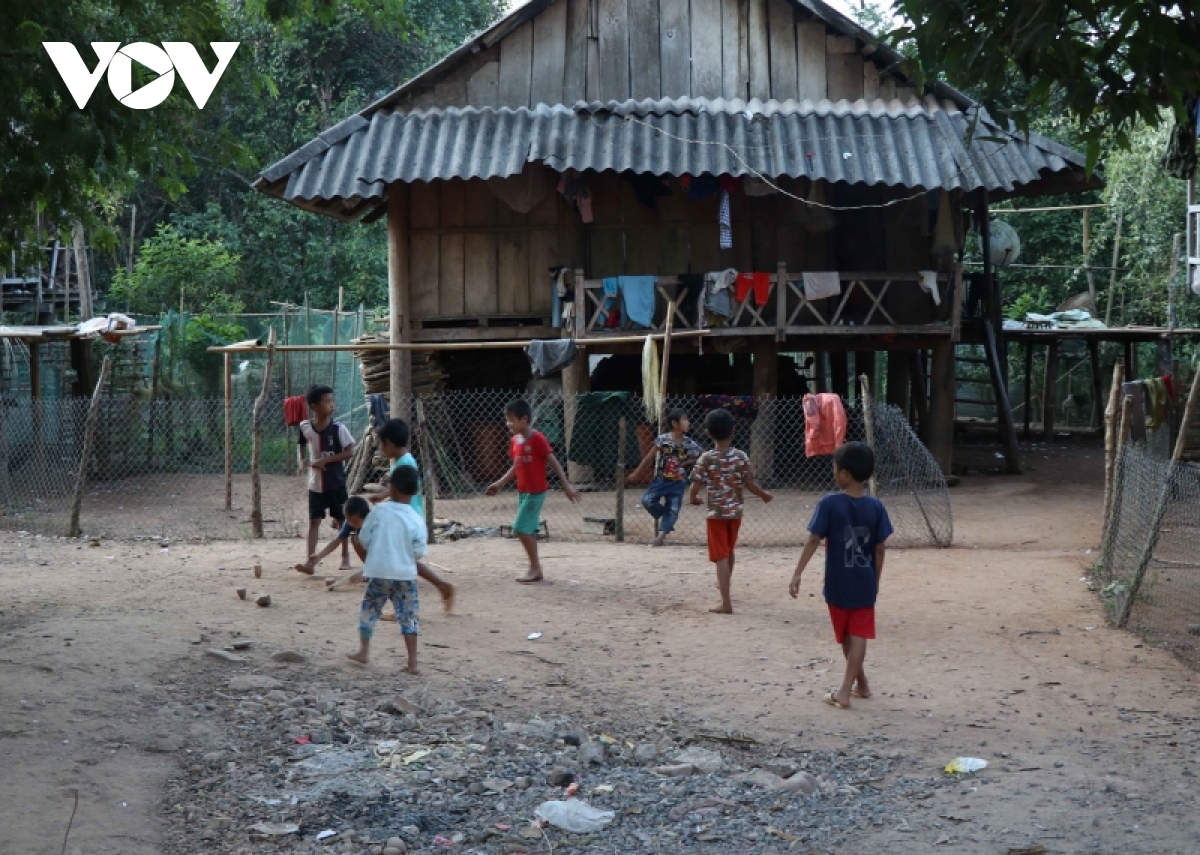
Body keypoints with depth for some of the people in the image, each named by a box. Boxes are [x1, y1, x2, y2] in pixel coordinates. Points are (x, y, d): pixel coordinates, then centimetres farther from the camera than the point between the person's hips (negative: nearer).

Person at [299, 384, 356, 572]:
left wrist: (326, 460, -19)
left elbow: (349, 451, -13)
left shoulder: (338, 428, -14)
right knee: (314, 521, 1)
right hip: (316, 483, 2)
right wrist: (302, 460, -5)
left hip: (336, 482, -2)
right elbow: (301, 444, 13)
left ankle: (345, 556, 24)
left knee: (341, 519, 10)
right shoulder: (305, 427, -6)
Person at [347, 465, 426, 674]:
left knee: (369, 610, 19)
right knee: (409, 615, 5)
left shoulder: (379, 512, -6)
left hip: (378, 573, 0)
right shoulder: (417, 521, -6)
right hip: (405, 574, 0)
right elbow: (419, 552, -2)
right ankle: (412, 662, 1)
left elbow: (363, 542, 0)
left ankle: (363, 652, 24)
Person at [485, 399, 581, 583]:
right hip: (522, 492, 8)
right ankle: (535, 569, 15)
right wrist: (499, 484, 17)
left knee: (521, 528, -12)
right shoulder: (515, 441, 9)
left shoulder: (537, 439, -15)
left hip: (536, 492, -8)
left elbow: (554, 462, -15)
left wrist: (567, 485, -18)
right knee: (528, 530, 9)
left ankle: (535, 567, -2)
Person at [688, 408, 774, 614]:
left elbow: (695, 486, -11)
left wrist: (694, 499, 11)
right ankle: (724, 583, 49)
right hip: (735, 511, 3)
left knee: (720, 556, -4)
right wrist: (764, 495, 14)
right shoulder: (740, 456, -6)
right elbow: (750, 484, -6)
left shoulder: (706, 458, -11)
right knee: (729, 551, 25)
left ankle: (726, 603, -11)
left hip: (715, 512, -3)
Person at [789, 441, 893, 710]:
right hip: (865, 585, 1)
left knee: (846, 637, 16)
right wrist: (876, 581, 11)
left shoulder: (830, 504, -13)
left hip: (838, 584, -1)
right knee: (858, 637, 5)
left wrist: (797, 574, -10)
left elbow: (813, 540, -15)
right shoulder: (876, 507, -5)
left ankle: (861, 683, 28)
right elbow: (880, 548, -2)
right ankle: (846, 691, 3)